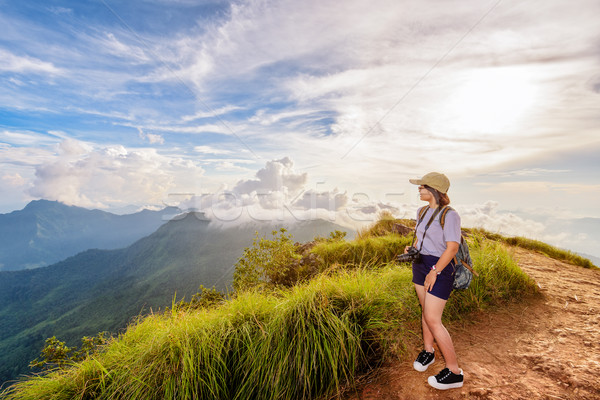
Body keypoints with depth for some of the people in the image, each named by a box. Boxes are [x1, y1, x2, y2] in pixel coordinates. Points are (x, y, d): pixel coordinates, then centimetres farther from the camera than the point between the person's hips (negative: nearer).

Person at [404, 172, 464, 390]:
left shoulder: (450, 215, -17)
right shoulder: (422, 212, 6)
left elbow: (452, 247, -21)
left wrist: (434, 271, -20)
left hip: (439, 268, -7)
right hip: (421, 264, 7)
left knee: (433, 320, -5)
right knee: (426, 310, 18)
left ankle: (455, 372, 12)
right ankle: (428, 351, 36)